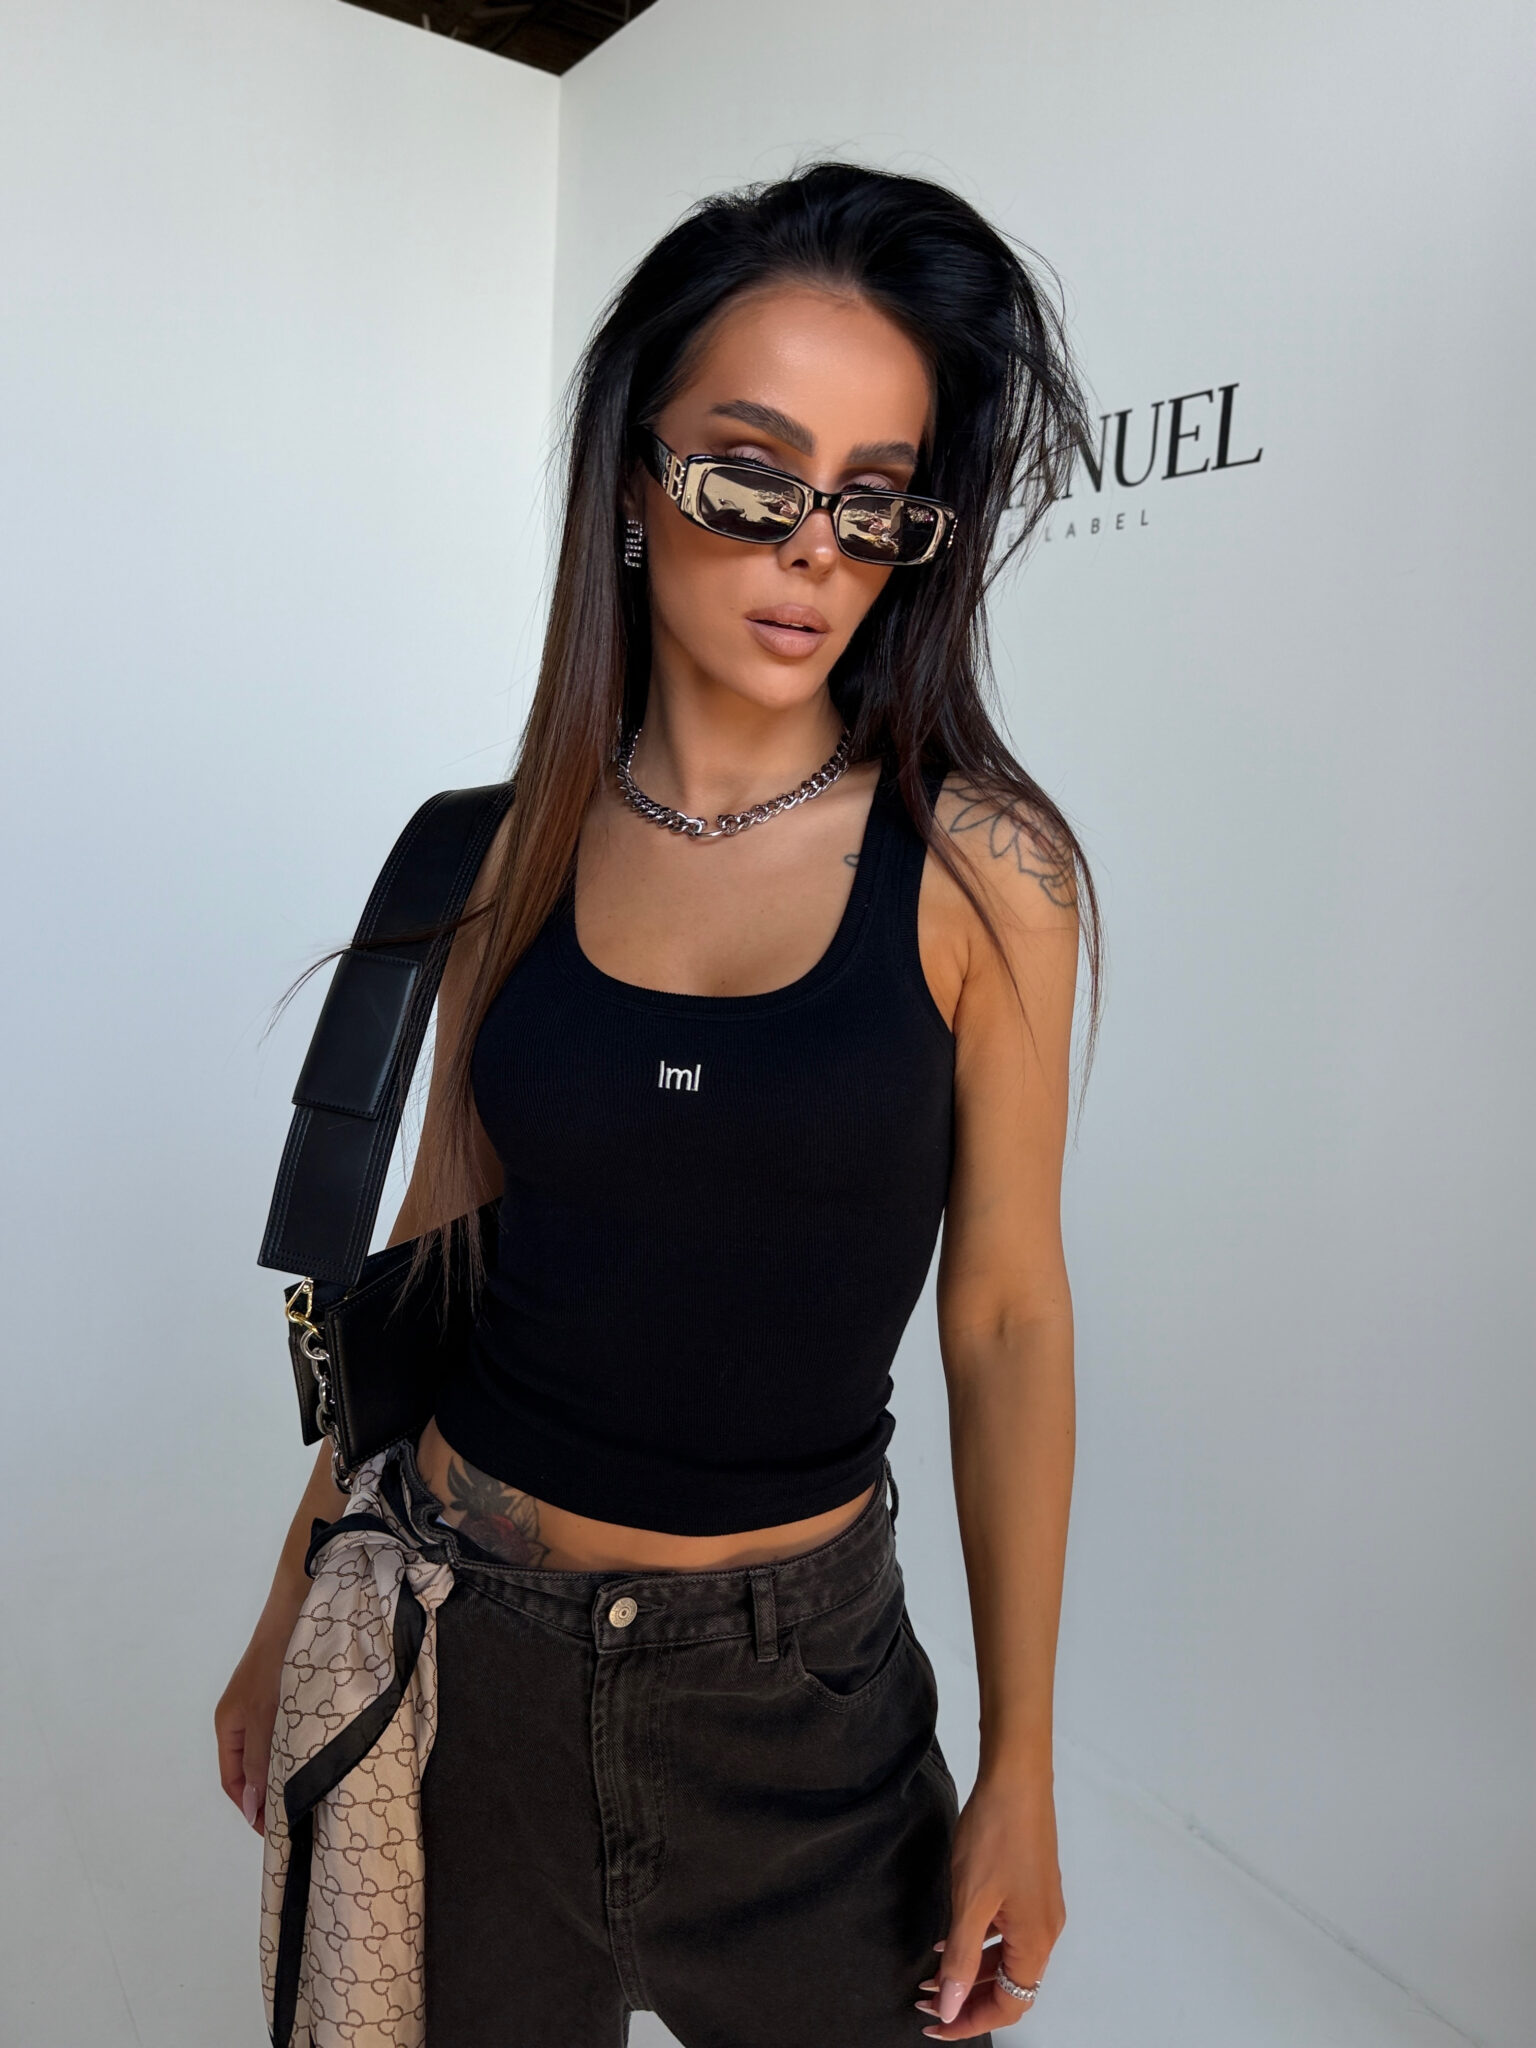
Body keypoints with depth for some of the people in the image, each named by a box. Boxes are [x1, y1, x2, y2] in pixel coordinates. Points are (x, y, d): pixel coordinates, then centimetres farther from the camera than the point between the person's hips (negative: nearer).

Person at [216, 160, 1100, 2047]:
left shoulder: (980, 866, -11)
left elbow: (1005, 1317, -8)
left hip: (794, 1666, -1)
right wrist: (293, 1606, 9)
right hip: (458, 1613, 2)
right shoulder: (522, 841, -4)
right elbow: (433, 1239, 3)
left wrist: (1020, 1768, -4)